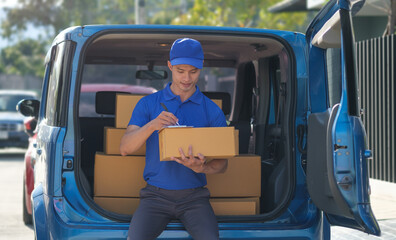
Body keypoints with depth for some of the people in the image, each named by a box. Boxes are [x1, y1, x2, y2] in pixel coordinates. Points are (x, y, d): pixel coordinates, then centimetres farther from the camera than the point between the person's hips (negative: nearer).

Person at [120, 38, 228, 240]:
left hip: (194, 196, 0)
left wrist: (201, 168, -20)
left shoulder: (212, 111, 5)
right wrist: (151, 126, -25)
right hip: (156, 194, 0)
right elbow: (125, 148, -5)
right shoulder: (148, 104, 5)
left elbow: (222, 164, 5)